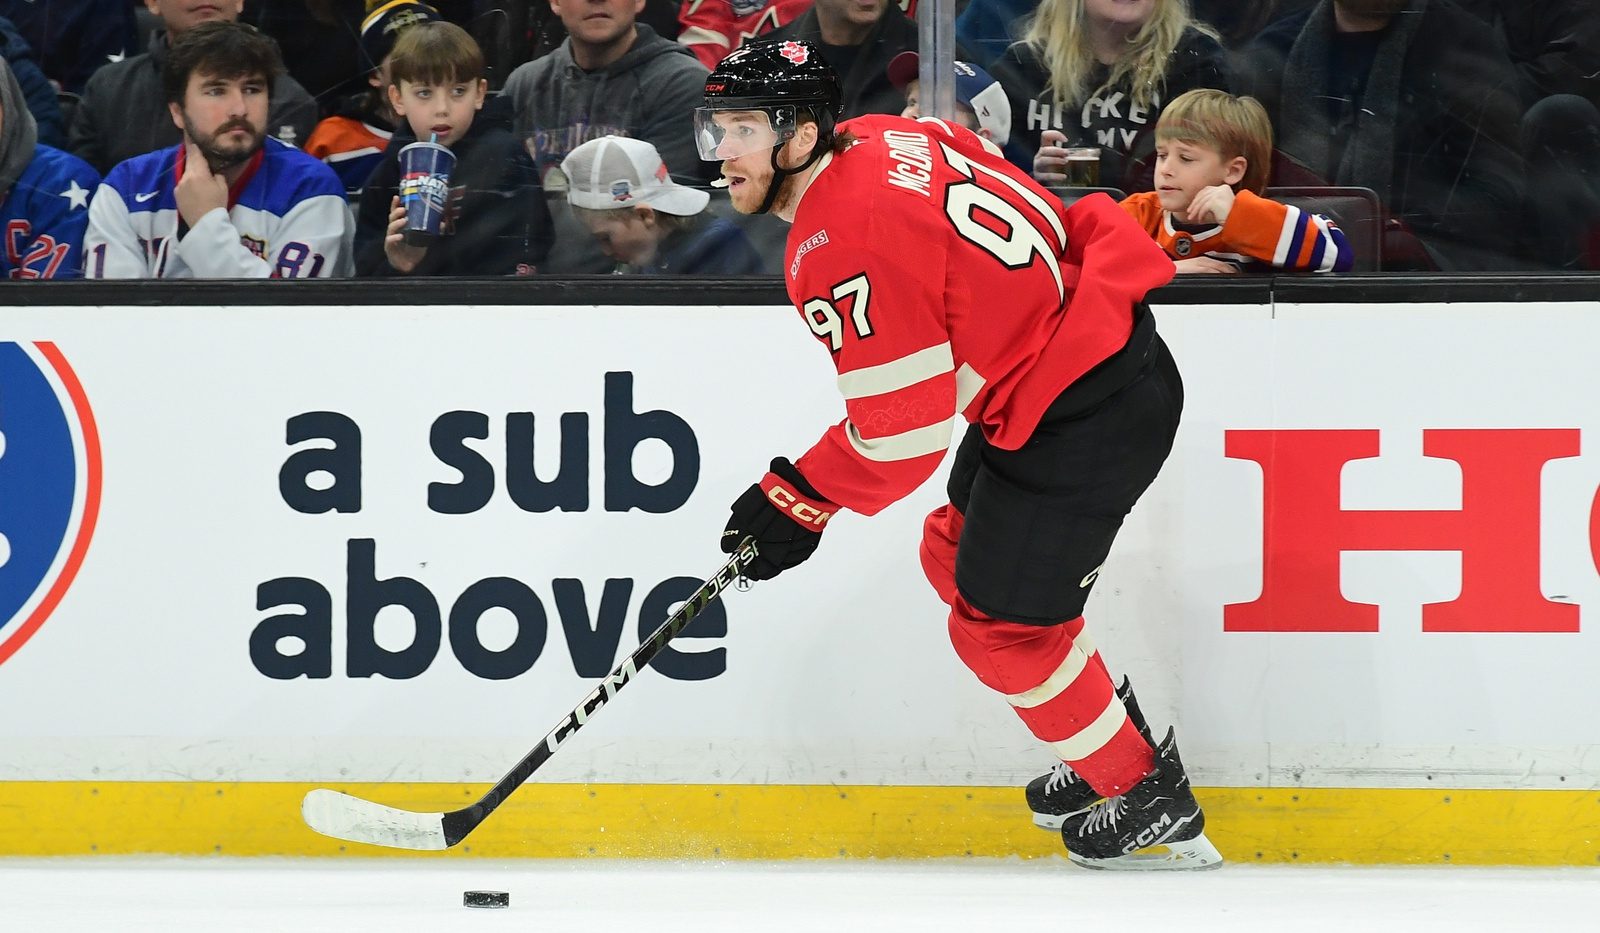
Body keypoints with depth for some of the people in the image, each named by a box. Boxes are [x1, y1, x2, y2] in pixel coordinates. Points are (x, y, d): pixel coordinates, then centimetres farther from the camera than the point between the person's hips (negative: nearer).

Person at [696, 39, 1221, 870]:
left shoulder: (843, 248, -23)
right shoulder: (879, 141, 4)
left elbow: (900, 428, -20)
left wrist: (799, 505, -8)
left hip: (1082, 417, -10)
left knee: (1002, 624, 2)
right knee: (957, 558, 23)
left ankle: (1152, 805, 16)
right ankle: (1111, 747, 34)